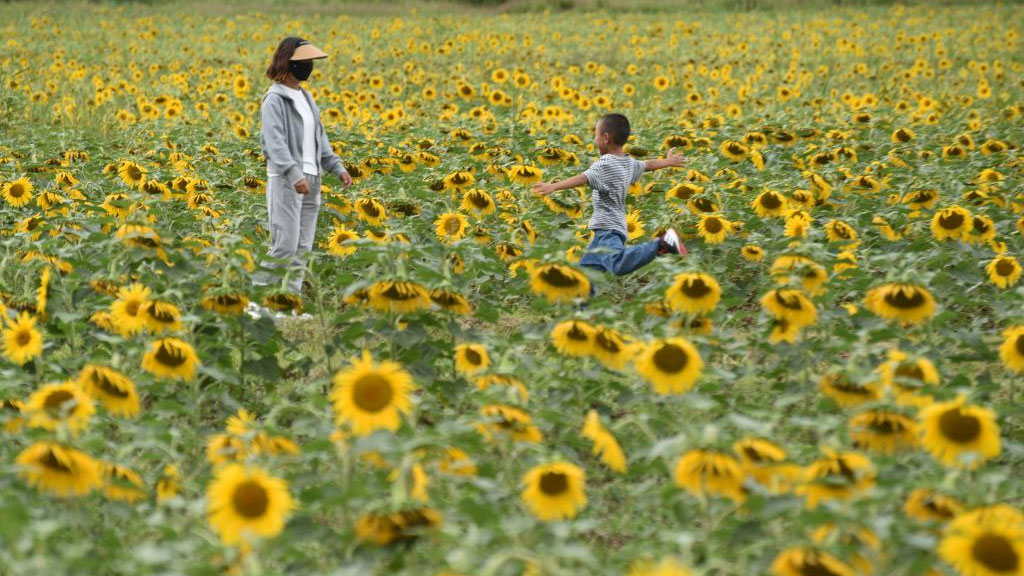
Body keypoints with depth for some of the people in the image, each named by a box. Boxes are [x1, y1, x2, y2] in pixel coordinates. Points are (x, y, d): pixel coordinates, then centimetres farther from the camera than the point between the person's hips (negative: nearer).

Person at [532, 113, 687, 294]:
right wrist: (669, 161, 57)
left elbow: (583, 178, -28)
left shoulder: (604, 163, -11)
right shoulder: (630, 163, 16)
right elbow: (650, 165, 36)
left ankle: (661, 244, -33)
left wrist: (554, 186, -41)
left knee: (619, 265, -35)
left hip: (608, 230, -10)